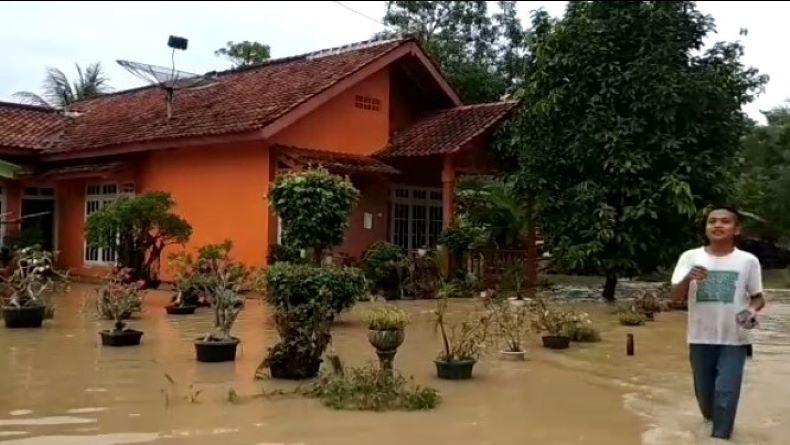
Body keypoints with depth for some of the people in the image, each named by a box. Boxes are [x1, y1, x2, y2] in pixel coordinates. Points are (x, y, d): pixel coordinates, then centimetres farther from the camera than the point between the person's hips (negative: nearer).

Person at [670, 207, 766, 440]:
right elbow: (676, 295, -9)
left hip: (734, 340, -1)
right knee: (704, 393, 15)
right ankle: (713, 424, 44)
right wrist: (688, 278, -30)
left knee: (726, 394, -7)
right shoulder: (690, 257, -4)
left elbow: (758, 297, 6)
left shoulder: (748, 261, -4)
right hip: (700, 339, 2)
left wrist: (752, 309, -17)